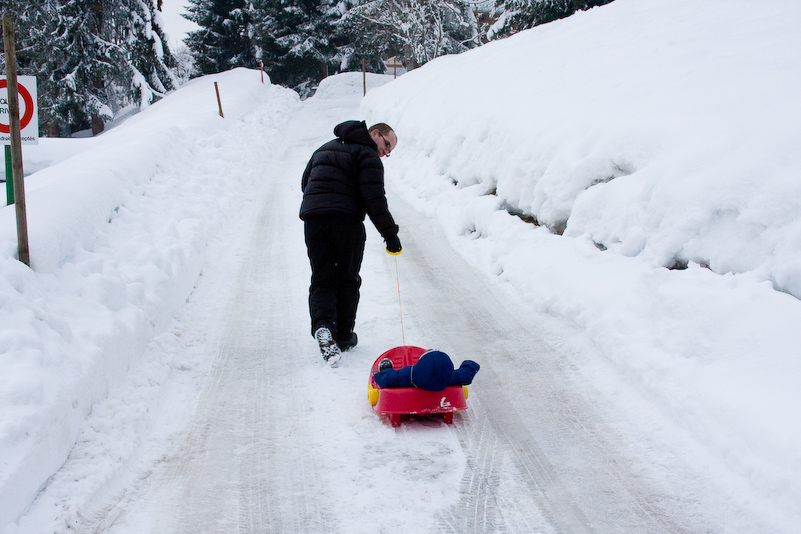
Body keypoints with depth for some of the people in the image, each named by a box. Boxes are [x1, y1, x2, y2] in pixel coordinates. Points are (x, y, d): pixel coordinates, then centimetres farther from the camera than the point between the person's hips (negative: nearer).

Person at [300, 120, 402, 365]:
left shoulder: (325, 148, 24)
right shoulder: (366, 154, -1)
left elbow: (305, 182, 29)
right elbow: (374, 198, -11)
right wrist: (390, 234, -8)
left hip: (312, 219, 5)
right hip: (346, 221, -5)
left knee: (322, 280, 6)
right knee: (348, 280, 12)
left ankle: (322, 326, -19)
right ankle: (343, 336, 16)